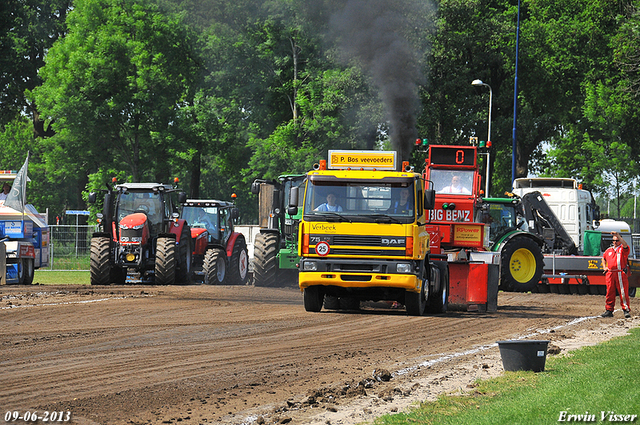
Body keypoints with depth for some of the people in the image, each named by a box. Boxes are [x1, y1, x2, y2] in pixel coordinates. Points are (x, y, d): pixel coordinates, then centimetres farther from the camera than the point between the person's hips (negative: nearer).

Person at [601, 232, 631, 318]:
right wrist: (604, 267, 19)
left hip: (620, 274, -5)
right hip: (610, 274, 5)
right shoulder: (609, 250, 18)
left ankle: (626, 310, -5)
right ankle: (609, 310, 13)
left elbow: (625, 245, -23)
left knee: (623, 293, -8)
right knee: (610, 293, 7)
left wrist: (618, 236, -31)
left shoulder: (623, 249, 1)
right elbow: (604, 258, 35)